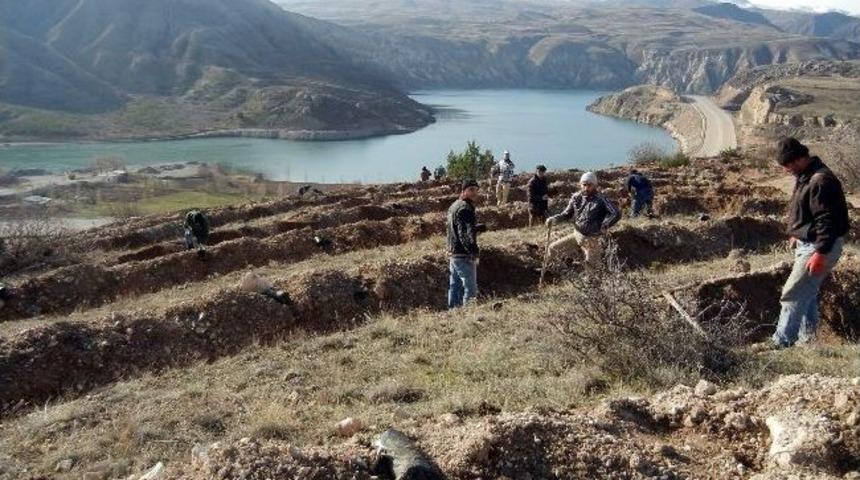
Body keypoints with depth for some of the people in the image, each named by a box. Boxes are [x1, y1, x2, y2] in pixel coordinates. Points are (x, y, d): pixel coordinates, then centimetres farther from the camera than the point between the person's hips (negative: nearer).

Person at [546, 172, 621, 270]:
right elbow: (567, 214, 4)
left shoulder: (600, 199, -19)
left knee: (591, 268, 2)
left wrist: (603, 227, -24)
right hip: (576, 235, 5)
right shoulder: (576, 197, -4)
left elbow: (616, 214, -22)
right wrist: (554, 219, -13)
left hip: (591, 239, -5)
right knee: (553, 248, 6)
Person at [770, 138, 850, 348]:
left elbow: (827, 221, -26)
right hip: (806, 243, 11)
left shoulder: (821, 181, -23)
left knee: (793, 295, -10)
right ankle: (807, 339, 29)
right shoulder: (805, 176, 10)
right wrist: (797, 235, 26)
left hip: (820, 246, -11)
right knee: (807, 294, 18)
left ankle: (781, 343, -5)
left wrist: (820, 253, -28)